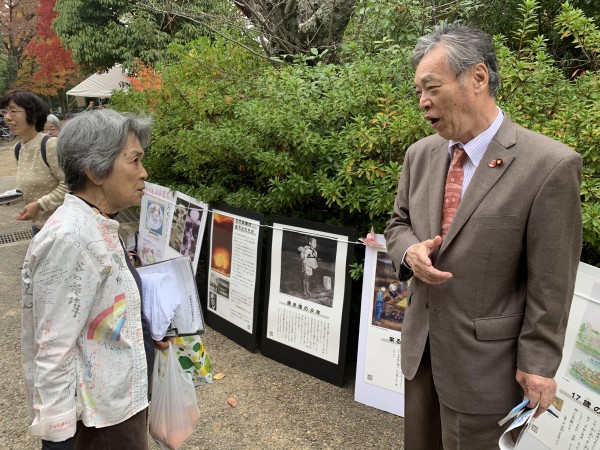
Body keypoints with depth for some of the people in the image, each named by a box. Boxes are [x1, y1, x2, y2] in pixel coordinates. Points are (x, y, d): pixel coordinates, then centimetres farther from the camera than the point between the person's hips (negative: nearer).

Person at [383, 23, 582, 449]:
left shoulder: (550, 165, -18)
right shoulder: (420, 154, 1)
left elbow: (550, 283, -14)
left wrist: (537, 364, -10)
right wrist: (409, 251, -11)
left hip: (484, 358, -5)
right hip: (420, 343, 6)